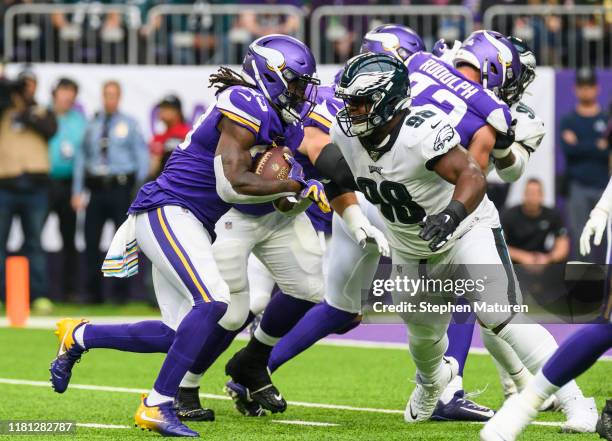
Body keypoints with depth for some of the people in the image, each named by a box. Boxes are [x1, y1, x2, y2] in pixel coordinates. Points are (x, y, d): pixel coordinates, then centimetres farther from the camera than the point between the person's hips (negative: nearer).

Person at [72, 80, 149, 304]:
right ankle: (93, 293, 9)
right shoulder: (91, 125, 9)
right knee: (91, 241, 0)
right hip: (96, 190, 2)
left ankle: (121, 293, 4)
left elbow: (142, 155, 4)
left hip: (121, 189, -2)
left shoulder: (129, 124, 6)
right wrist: (77, 191, 4)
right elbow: (81, 157, 10)